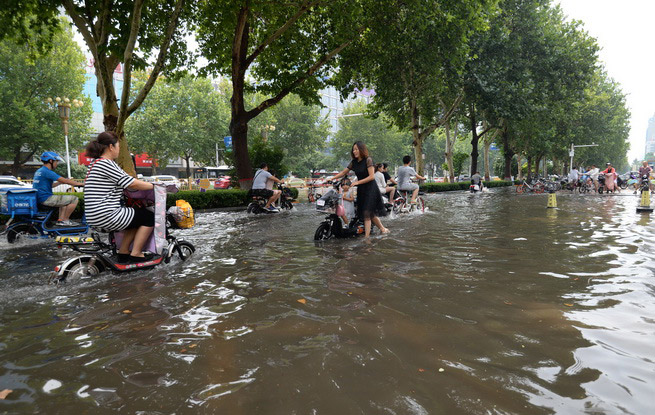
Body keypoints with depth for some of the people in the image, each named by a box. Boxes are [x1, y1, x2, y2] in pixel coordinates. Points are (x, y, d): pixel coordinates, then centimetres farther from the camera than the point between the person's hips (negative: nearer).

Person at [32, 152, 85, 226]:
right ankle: (65, 220, -3)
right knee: (75, 199, -12)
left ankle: (60, 220, 20)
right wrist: (81, 184, -10)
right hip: (46, 199, -11)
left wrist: (60, 182, 23)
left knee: (64, 199, 31)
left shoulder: (39, 171, 17)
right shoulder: (47, 172, -15)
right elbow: (65, 181, -18)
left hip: (39, 198, 11)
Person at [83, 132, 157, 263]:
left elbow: (125, 182, 21)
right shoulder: (106, 164, -16)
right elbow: (132, 184, -17)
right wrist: (153, 185, -4)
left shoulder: (96, 163, 16)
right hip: (106, 216, -11)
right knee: (149, 217, 0)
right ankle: (136, 254, 4)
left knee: (138, 216, 24)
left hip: (95, 216, 11)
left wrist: (145, 184, 15)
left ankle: (123, 252, 22)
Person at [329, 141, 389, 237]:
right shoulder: (354, 162, 9)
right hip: (361, 190, 6)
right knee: (371, 213, 9)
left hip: (370, 189, -6)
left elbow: (372, 176, -16)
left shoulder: (368, 160, -10)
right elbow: (343, 172, 16)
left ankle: (367, 237, -9)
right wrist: (332, 179, 7)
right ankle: (383, 229, 24)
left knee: (367, 213, -12)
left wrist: (358, 182, -18)